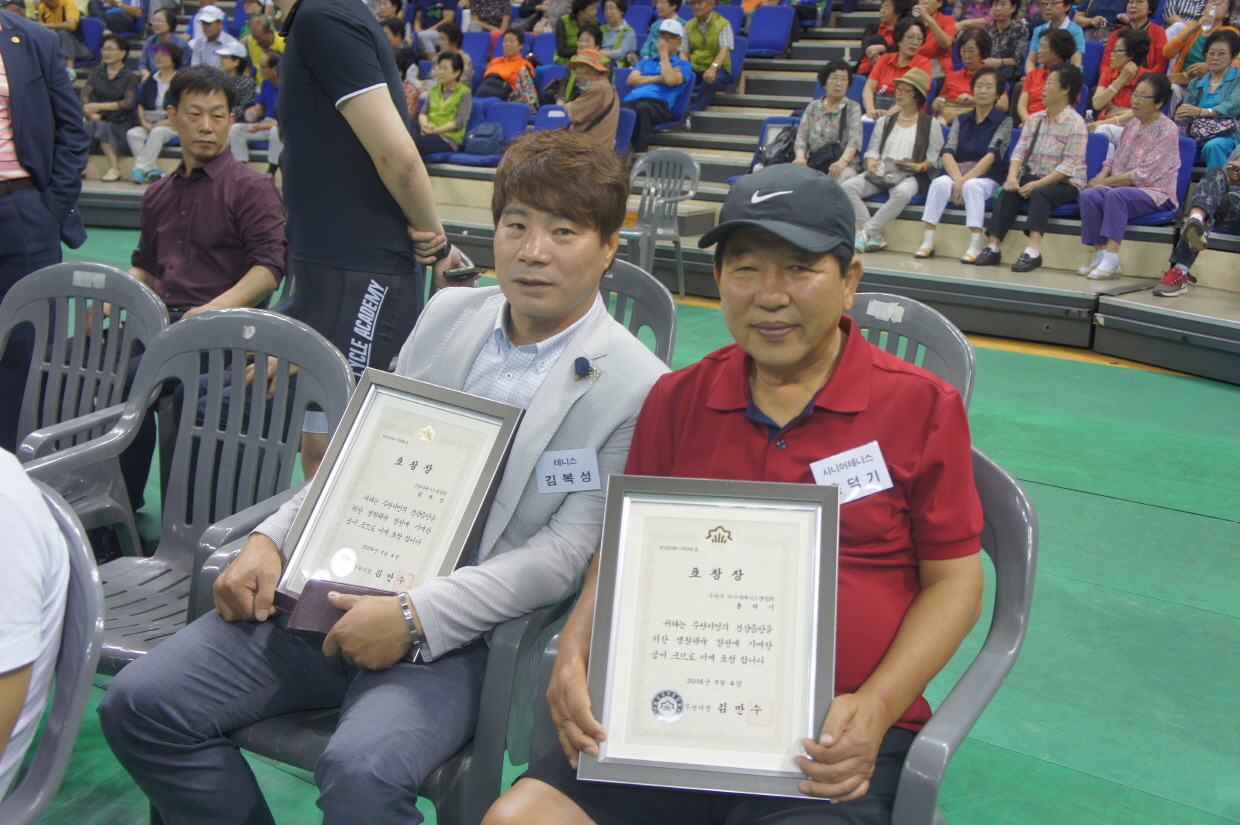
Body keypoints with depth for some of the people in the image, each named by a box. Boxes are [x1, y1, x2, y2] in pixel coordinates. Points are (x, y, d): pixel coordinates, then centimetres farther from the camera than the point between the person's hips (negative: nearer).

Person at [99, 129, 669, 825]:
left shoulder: (637, 388, -7)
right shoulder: (448, 313, 12)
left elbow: (570, 550, -12)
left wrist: (417, 617, -19)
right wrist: (270, 539, 3)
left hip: (458, 631, -5)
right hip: (333, 588, 6)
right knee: (139, 704, -6)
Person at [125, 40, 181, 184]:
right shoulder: (151, 80, 16)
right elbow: (141, 105, 14)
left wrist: (166, 122, -18)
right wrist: (144, 122, -4)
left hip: (173, 126, -5)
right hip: (150, 125, 5)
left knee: (157, 132, -36)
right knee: (132, 134, -23)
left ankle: (140, 169, -31)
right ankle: (152, 170, -29)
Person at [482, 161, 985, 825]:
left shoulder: (923, 406, 1)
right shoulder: (678, 400, 11)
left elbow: (954, 579, 3)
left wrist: (875, 709, -11)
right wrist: (574, 652, -3)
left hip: (832, 739, -2)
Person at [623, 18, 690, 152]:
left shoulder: (682, 64, 21)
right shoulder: (646, 61, 36)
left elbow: (670, 80, -2)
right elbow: (631, 80, 17)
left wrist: (664, 53, 11)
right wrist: (659, 78, 6)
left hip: (659, 104, -4)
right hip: (631, 101, 4)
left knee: (642, 107, -42)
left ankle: (641, 154, -45)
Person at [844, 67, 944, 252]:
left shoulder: (930, 124, 9)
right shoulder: (885, 121, 21)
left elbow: (934, 159, 3)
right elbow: (873, 149, 15)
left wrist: (919, 167, -17)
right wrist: (871, 163, -8)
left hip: (910, 176, -4)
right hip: (880, 173, 4)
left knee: (902, 192, -41)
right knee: (848, 187, -25)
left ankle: (866, 233, -31)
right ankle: (875, 236, -29)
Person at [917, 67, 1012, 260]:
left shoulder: (1004, 121, 4)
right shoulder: (961, 119, 14)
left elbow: (991, 155, -10)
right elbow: (947, 153, 0)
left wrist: (965, 180, -22)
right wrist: (958, 179, -19)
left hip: (986, 178, -3)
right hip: (956, 173, 3)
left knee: (971, 186, -35)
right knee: (940, 183, -29)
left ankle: (976, 245, -36)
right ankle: (928, 241, -30)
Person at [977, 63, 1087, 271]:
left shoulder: (1075, 123, -8)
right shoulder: (1035, 119, 13)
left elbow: (1069, 166, -15)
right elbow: (1020, 151, 4)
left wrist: (1037, 184, -23)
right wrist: (1012, 176, -16)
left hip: (1066, 184, -5)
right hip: (1034, 177, 5)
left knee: (1040, 193, -35)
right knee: (1008, 191, -22)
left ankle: (1033, 251, -46)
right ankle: (993, 247, -28)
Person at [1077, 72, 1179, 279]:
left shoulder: (1168, 130, -9)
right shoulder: (1133, 124, 14)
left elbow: (1144, 175, -16)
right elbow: (1116, 158, 19)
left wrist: (1106, 182, -14)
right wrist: (1102, 175, -3)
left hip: (1156, 193, -6)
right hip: (1124, 187, 6)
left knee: (1116, 195, -35)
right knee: (1088, 195, -22)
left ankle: (1112, 260, -38)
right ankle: (1101, 255, -23)